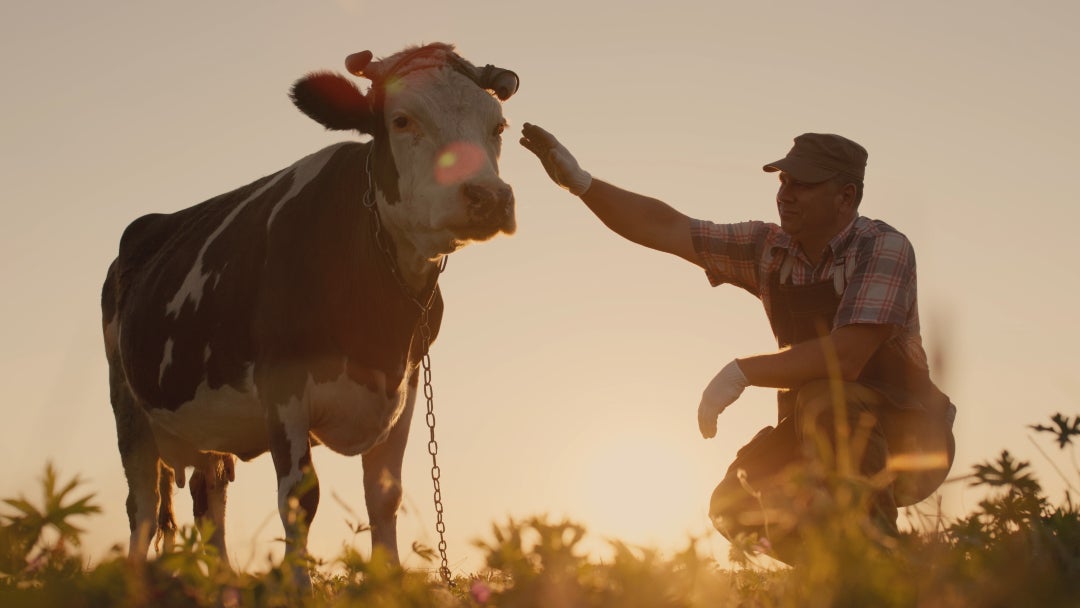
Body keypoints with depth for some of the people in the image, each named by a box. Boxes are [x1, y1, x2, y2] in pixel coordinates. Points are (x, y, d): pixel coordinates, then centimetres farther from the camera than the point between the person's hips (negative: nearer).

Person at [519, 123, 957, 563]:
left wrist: (741, 372, -27)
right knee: (737, 509, -10)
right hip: (821, 438, 7)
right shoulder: (769, 249, 0)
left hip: (906, 440, -6)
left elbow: (844, 357, -32)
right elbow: (664, 229, -1)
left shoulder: (883, 249, -20)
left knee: (824, 402, -36)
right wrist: (579, 181, -10)